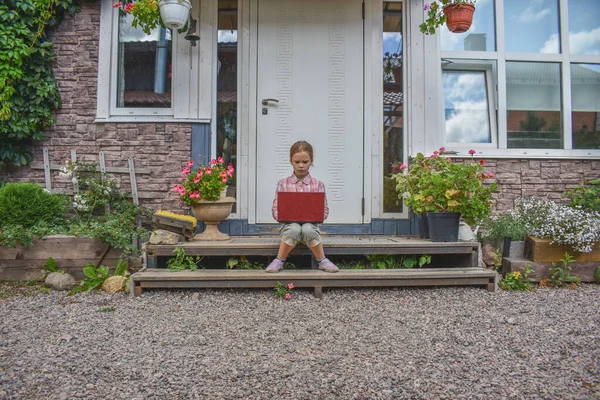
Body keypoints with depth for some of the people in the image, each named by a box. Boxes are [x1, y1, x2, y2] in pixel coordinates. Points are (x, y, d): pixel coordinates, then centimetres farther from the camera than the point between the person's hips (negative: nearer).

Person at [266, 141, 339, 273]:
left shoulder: (318, 185, 7)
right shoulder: (283, 184, 7)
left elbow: (324, 210, 6)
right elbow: (275, 209, 5)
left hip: (310, 225, 0)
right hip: (290, 225, 0)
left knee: (308, 229, -36)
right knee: (294, 229, -36)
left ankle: (322, 261, -12)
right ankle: (279, 261, -14)